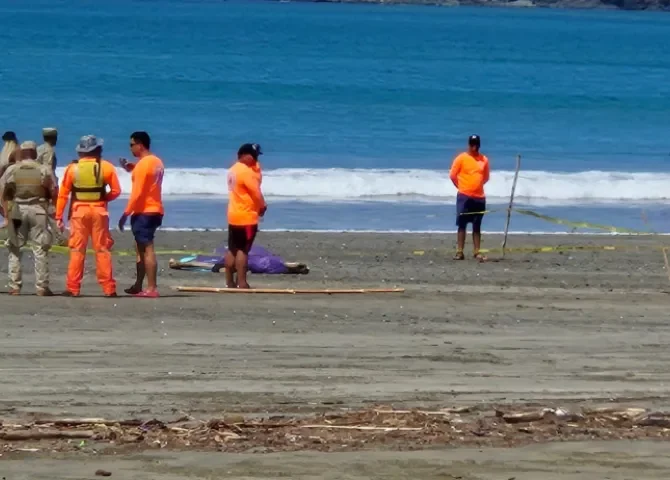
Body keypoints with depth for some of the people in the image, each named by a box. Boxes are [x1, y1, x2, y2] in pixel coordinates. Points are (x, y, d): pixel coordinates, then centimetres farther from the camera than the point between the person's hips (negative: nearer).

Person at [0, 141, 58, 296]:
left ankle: (14, 286, 4)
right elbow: (53, 192, -2)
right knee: (40, 250, 3)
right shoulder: (44, 170, 0)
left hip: (17, 210, 0)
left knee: (15, 249, 9)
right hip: (38, 210, 0)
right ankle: (42, 287, 0)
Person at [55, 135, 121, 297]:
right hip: (99, 211, 0)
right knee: (102, 250, 5)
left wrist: (59, 216, 3)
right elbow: (116, 191, -2)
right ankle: (108, 288, 4)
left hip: (79, 211, 0)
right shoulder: (106, 167, -2)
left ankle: (73, 288, 3)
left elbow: (63, 194, -1)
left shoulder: (73, 168, -1)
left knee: (77, 250, 4)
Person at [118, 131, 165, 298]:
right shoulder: (157, 162, 12)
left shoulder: (142, 164, -15)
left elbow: (137, 193, -19)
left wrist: (126, 213, -16)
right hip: (155, 210, 10)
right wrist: (133, 169, 11)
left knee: (147, 249, -11)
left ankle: (152, 288, -16)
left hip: (143, 212, -10)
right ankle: (138, 286, 22)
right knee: (141, 249, 17)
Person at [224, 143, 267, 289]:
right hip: (246, 217, -9)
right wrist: (262, 206, -1)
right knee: (243, 250, -7)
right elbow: (257, 193, -17)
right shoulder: (246, 172, -17)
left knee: (232, 249, 11)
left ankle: (230, 282, 14)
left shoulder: (233, 170, 13)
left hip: (233, 216, 9)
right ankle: (241, 282, -8)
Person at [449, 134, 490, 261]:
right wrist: (461, 187, 5)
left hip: (479, 197, 3)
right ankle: (460, 252, 1)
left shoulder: (484, 160, 5)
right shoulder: (461, 158, -5)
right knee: (462, 224, -1)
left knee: (477, 226, 6)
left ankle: (477, 252, 8)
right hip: (464, 196, -3)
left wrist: (476, 186, 8)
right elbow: (452, 175, -1)